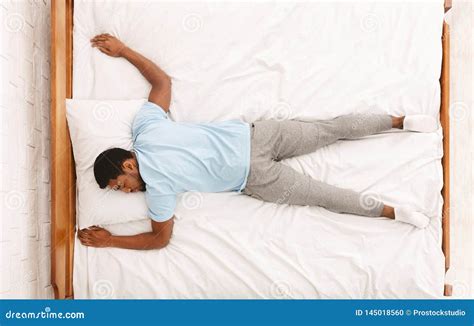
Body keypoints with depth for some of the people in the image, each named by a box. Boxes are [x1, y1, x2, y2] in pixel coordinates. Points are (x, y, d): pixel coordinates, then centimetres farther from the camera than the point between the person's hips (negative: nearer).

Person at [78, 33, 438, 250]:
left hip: (253, 175, -6)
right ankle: (401, 121, 17)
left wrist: (109, 241, 3)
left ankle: (392, 211, 11)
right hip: (250, 133, 6)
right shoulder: (145, 125, 1)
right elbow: (163, 79, 13)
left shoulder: (156, 183, -14)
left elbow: (161, 238, -4)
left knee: (321, 194, 5)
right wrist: (123, 49, 22)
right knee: (330, 130, 11)